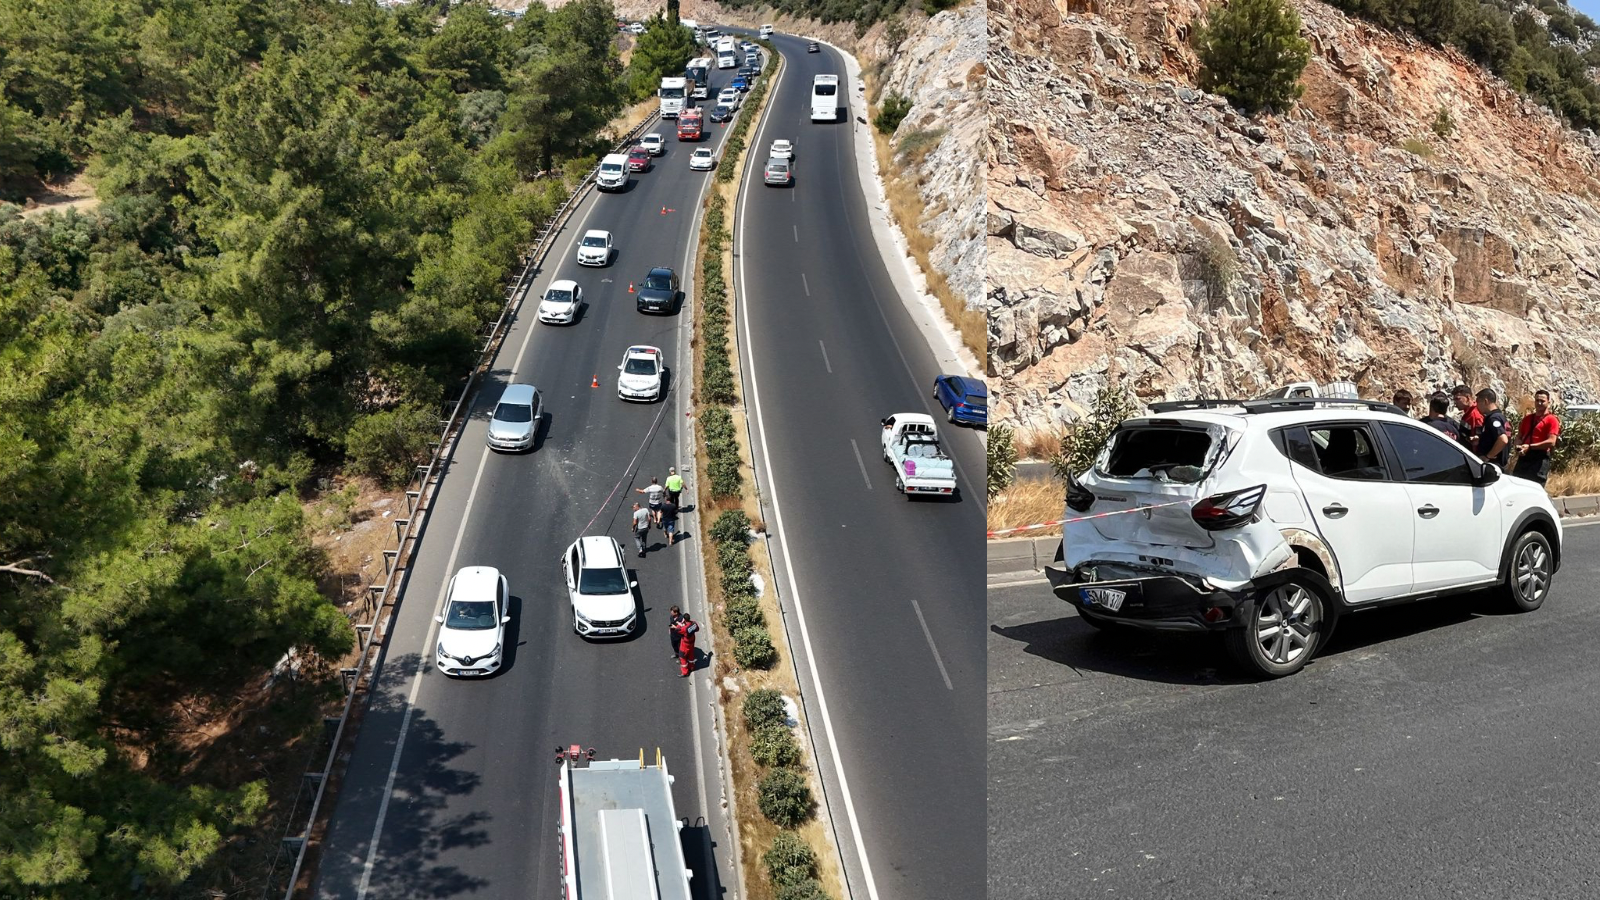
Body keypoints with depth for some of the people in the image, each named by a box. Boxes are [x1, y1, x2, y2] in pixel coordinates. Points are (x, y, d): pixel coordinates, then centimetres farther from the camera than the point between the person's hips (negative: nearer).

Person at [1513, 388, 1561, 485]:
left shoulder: (1552, 420, -2)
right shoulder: (1527, 418, 18)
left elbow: (1551, 442, -13)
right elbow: (1519, 436, 20)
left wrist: (1530, 446, -17)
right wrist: (1518, 446, -3)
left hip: (1540, 459, -6)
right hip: (1524, 457, 6)